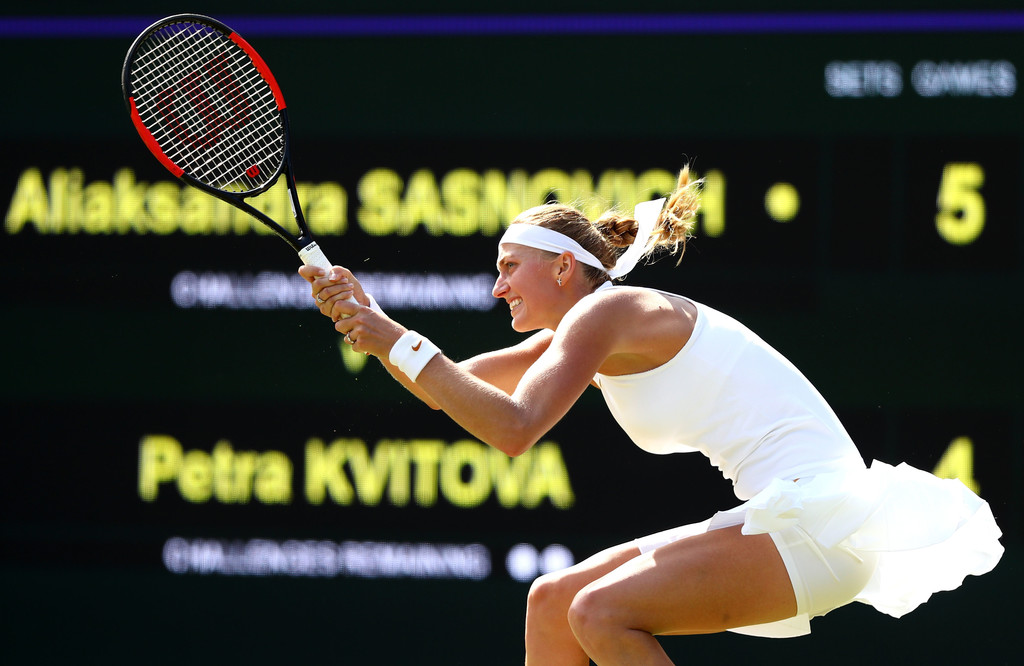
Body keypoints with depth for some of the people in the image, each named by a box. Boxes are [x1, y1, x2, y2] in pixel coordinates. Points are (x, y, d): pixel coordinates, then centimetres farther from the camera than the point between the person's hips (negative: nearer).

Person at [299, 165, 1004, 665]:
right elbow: (453, 386, 17)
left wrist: (396, 341, -20)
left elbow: (513, 428, -25)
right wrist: (369, 318, 4)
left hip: (816, 516, -10)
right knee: (553, 600, 7)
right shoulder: (578, 332, 16)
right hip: (781, 520, 10)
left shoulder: (606, 310, -12)